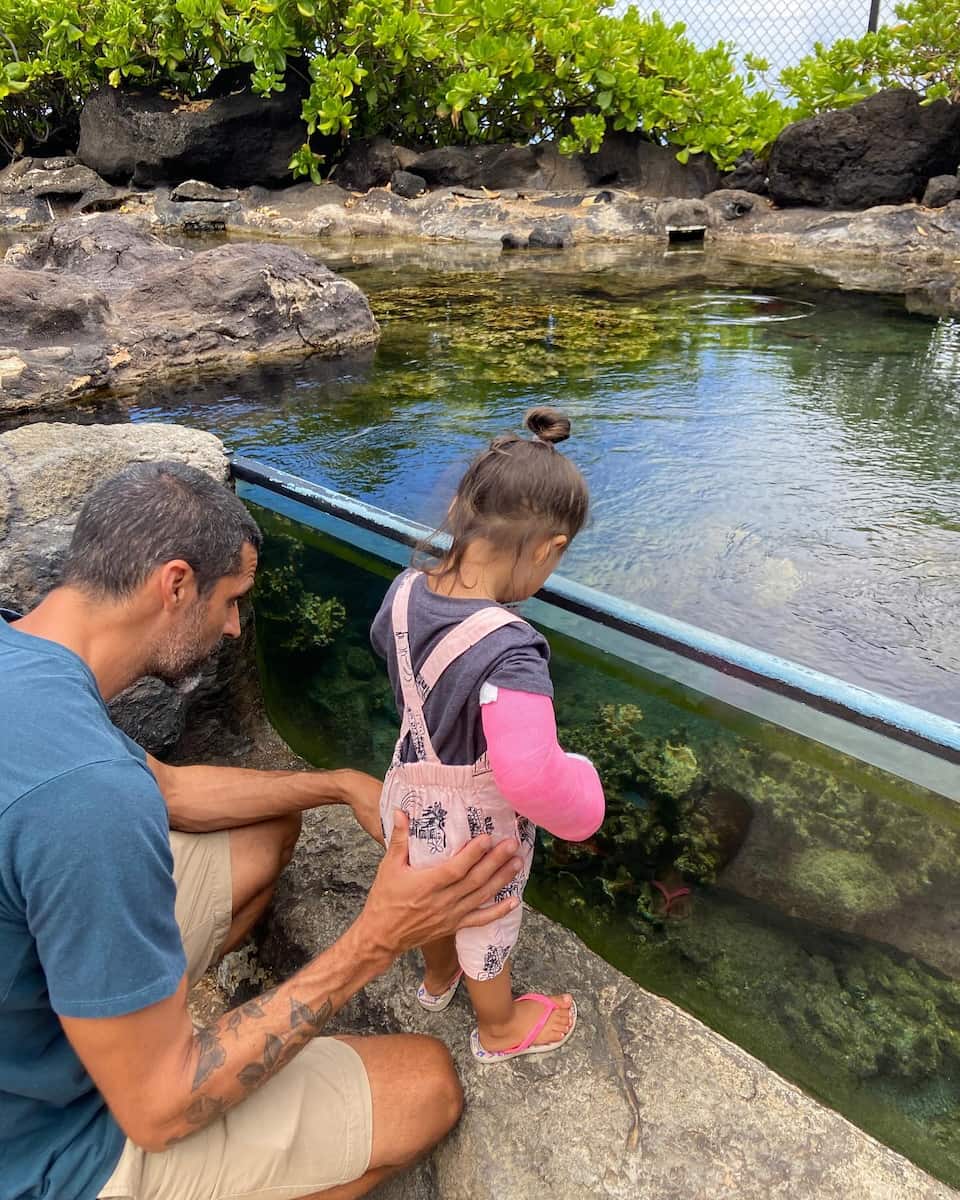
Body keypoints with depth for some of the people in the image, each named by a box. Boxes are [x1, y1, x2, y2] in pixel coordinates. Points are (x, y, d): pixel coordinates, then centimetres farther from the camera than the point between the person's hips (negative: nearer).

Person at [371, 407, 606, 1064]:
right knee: (488, 931, 26)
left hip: (410, 808, 6)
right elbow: (528, 775, -48)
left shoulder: (406, 591, -18)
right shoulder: (510, 652, -42)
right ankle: (500, 1030, 57)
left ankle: (437, 976, 68)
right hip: (478, 832, -6)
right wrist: (580, 801, -27)